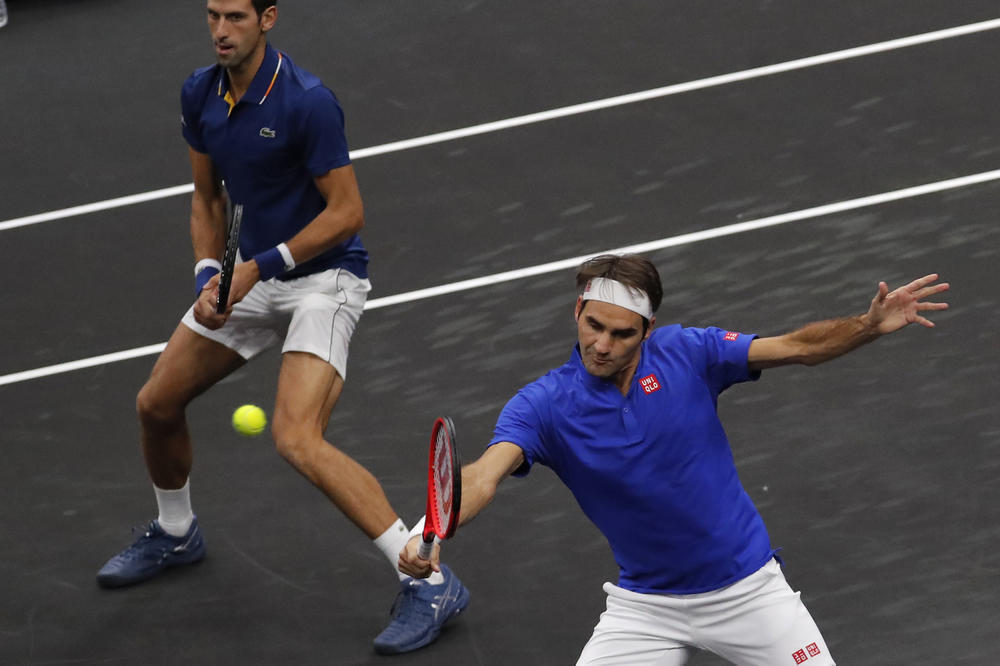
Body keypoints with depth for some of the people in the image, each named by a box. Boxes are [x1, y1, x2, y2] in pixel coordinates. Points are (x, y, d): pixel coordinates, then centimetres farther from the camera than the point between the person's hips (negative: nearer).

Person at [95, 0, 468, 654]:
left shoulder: (307, 102, -23)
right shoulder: (201, 94, 0)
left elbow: (347, 213, -20)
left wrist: (260, 267, -21)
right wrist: (209, 275, -4)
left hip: (324, 275, -8)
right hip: (255, 277, 8)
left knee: (298, 440, -25)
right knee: (157, 404, 12)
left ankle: (429, 582, -22)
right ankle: (175, 534, 42)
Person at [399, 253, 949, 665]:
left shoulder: (686, 354, -11)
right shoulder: (543, 405, -14)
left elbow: (800, 347, -9)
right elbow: (484, 476, -29)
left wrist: (870, 324, -27)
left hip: (747, 586, 0)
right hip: (645, 603, 0)